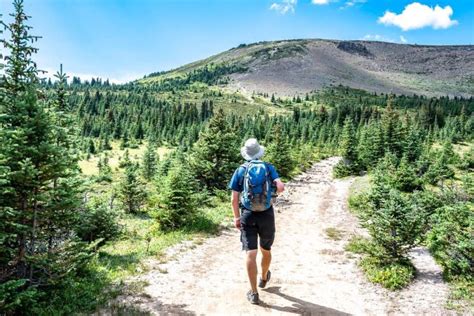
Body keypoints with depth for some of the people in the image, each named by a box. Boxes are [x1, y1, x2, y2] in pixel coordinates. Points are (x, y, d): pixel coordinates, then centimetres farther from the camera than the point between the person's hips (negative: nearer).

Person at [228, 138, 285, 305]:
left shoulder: (240, 171, 1)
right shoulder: (269, 168, 1)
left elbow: (234, 198, -2)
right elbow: (281, 187, -13)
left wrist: (236, 217, 9)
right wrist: (273, 188, 10)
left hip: (248, 216, -1)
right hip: (267, 215, 1)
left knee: (250, 254, -1)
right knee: (266, 250, 21)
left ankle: (253, 293, 1)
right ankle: (264, 278, 44)